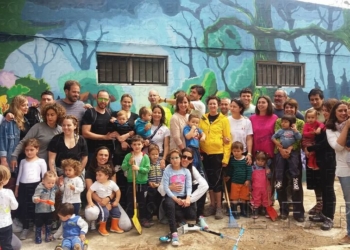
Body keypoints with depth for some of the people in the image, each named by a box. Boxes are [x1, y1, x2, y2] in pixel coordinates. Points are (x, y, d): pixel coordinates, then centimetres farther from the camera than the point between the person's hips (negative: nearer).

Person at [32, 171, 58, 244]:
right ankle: (38, 237, 26)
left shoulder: (54, 187, -6)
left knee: (48, 224, 19)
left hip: (50, 210, 5)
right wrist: (36, 199, -50)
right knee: (39, 225, 10)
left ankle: (48, 236, 35)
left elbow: (58, 189, 16)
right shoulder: (39, 188, -24)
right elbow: (34, 197, -29)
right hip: (40, 211, -5)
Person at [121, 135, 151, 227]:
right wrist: (129, 163, -21)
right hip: (131, 182, 0)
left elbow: (147, 169, -10)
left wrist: (139, 168, -24)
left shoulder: (145, 157, -4)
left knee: (142, 202, 11)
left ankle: (143, 218, 22)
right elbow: (123, 168, -6)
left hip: (142, 183, 0)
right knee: (130, 202, 11)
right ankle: (128, 219, 22)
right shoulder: (128, 156, -3)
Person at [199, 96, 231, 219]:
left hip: (218, 153, -3)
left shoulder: (224, 119, -2)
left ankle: (219, 207, 11)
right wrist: (199, 152, -4)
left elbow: (228, 140, -4)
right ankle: (212, 205, 22)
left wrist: (226, 157, -9)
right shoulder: (202, 119, 8)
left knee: (217, 180, 0)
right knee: (209, 180, 11)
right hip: (205, 153, 4)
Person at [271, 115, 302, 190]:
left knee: (294, 166, -2)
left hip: (292, 151, -2)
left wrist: (295, 130, -13)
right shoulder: (280, 131, 5)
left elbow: (299, 138, -10)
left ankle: (295, 181, 7)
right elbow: (273, 137, 7)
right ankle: (279, 181, 17)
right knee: (279, 166, 6)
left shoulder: (293, 131, 1)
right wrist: (277, 143, -7)